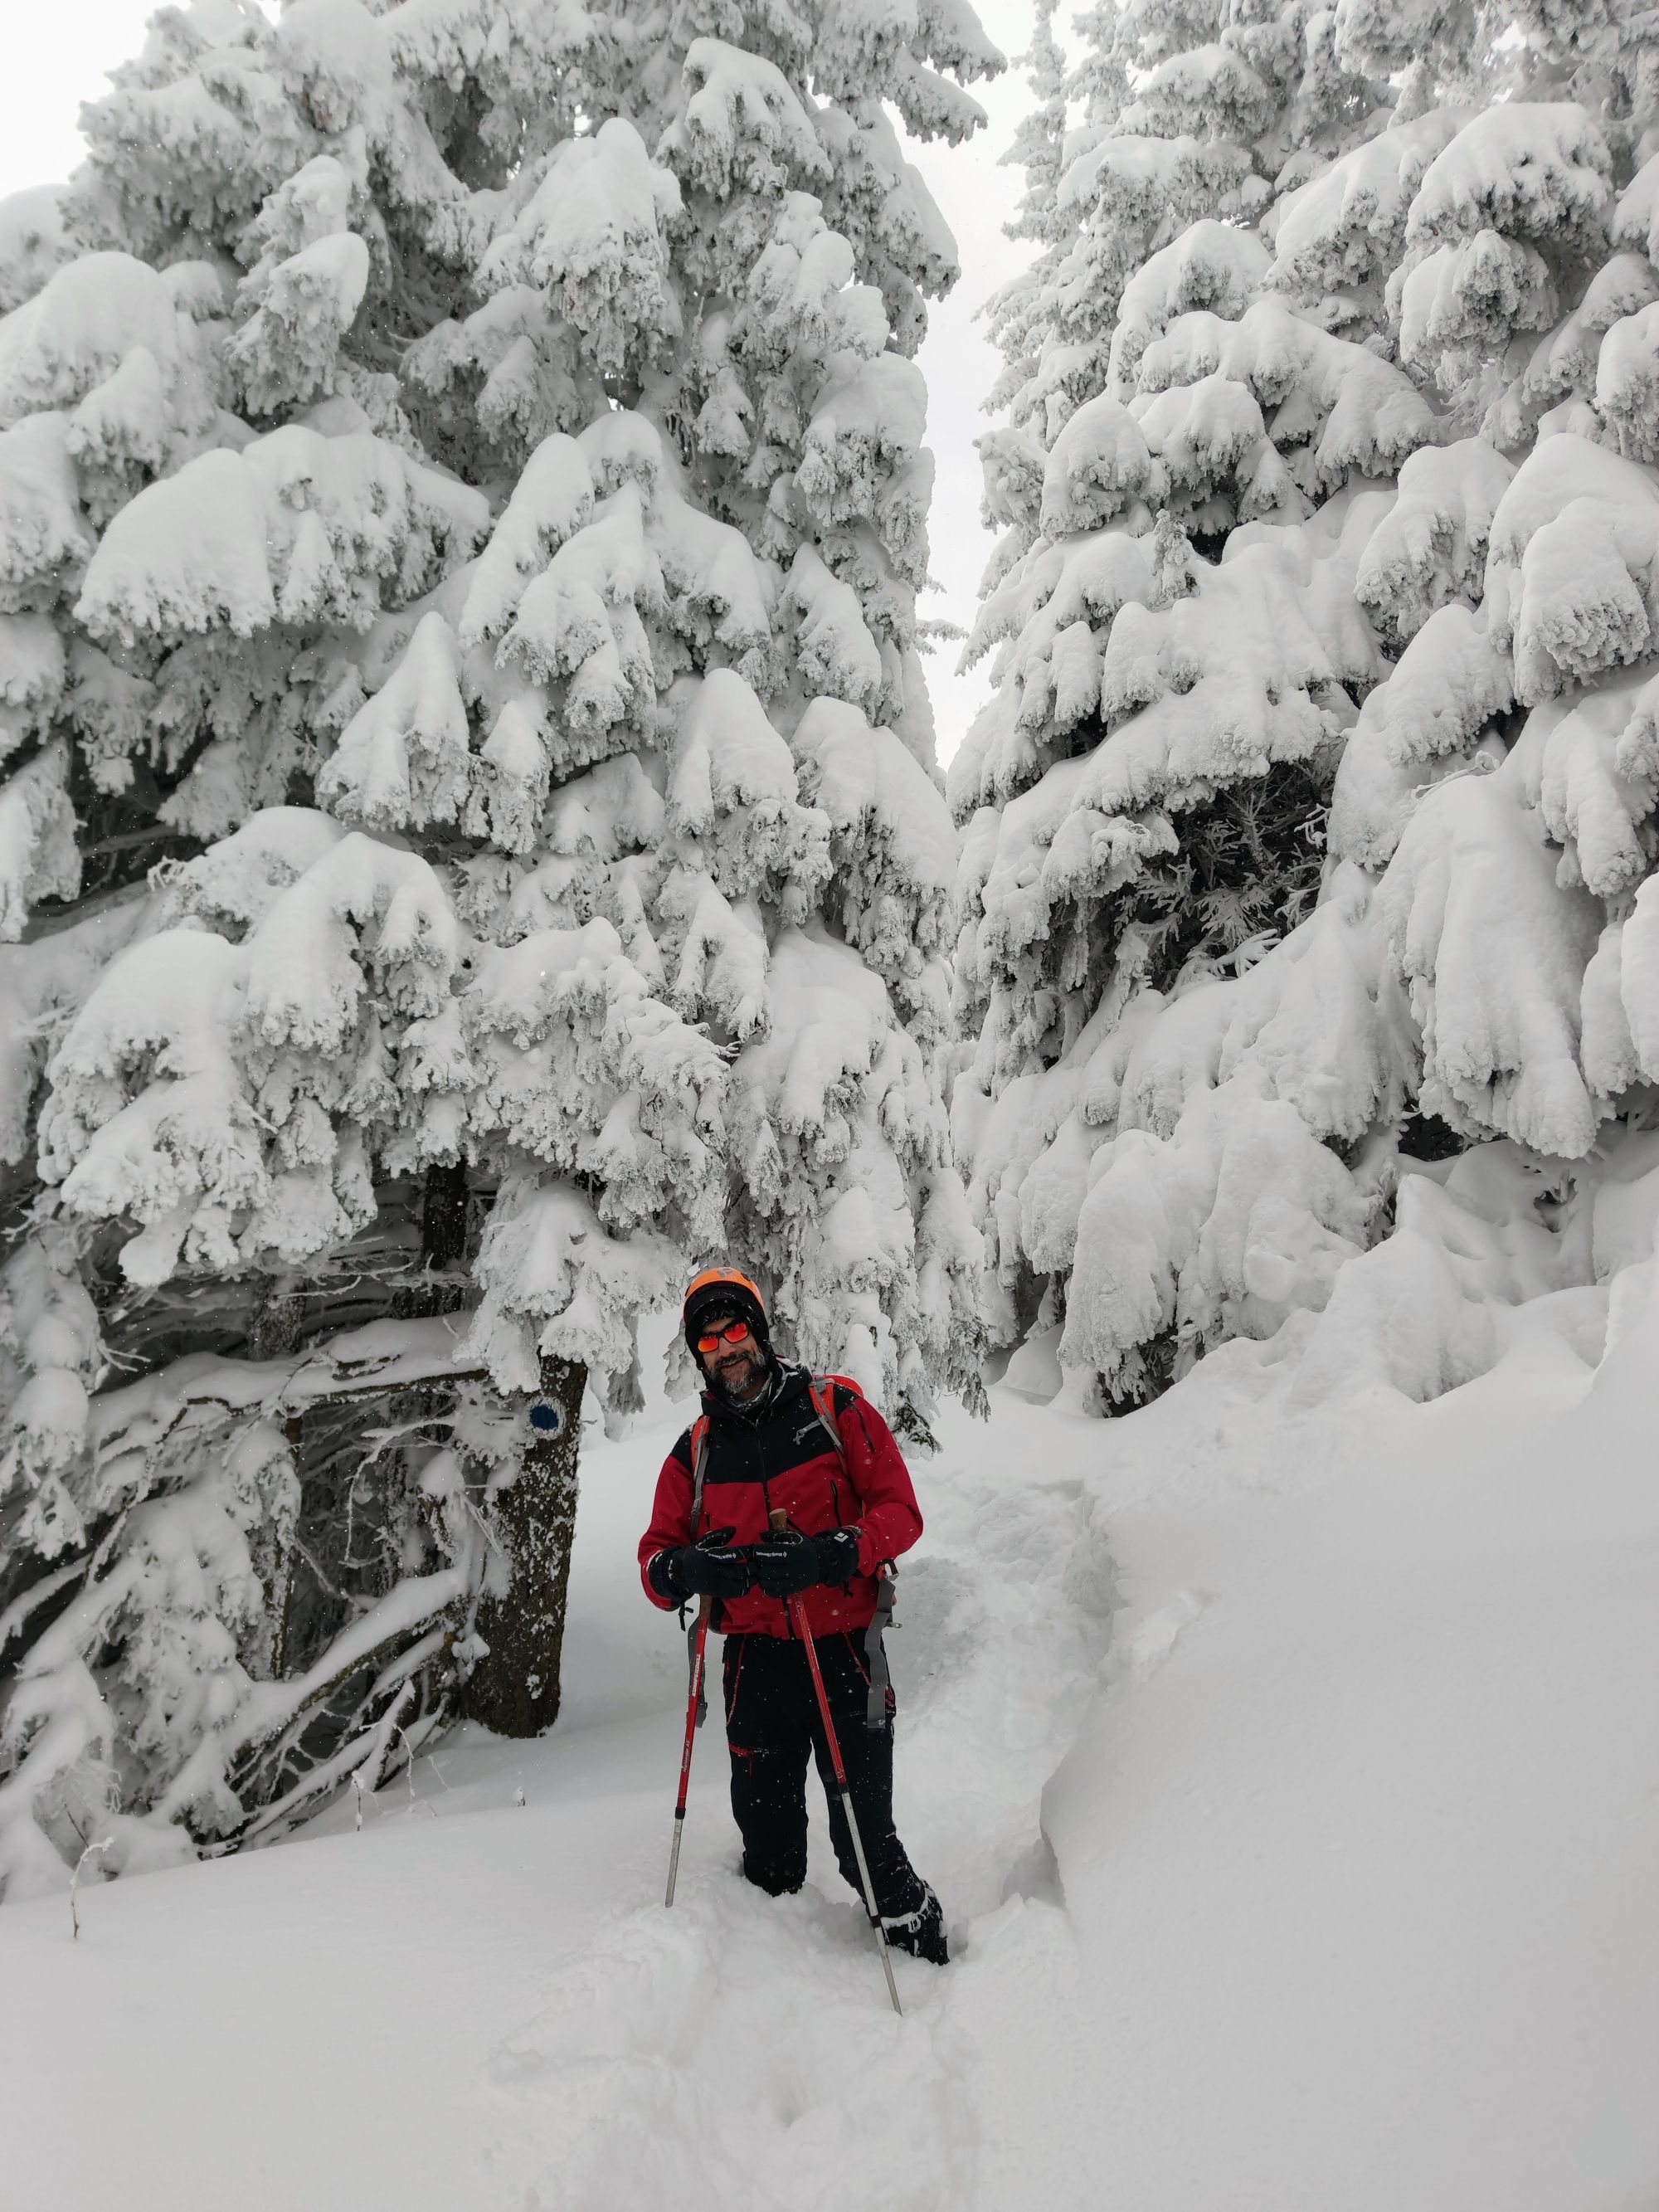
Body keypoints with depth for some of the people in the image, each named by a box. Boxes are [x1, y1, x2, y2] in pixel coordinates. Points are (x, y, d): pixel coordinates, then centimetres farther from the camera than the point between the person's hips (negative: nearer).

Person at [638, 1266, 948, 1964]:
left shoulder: (835, 1409, -2)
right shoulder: (694, 1452, 6)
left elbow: (899, 1511, -6)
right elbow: (655, 1558, 5)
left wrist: (827, 1553, -24)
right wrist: (686, 1569, -19)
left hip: (842, 1653, -3)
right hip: (755, 1663, 3)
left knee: (864, 1841, -1)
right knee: (767, 1848, 14)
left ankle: (920, 1950, 24)